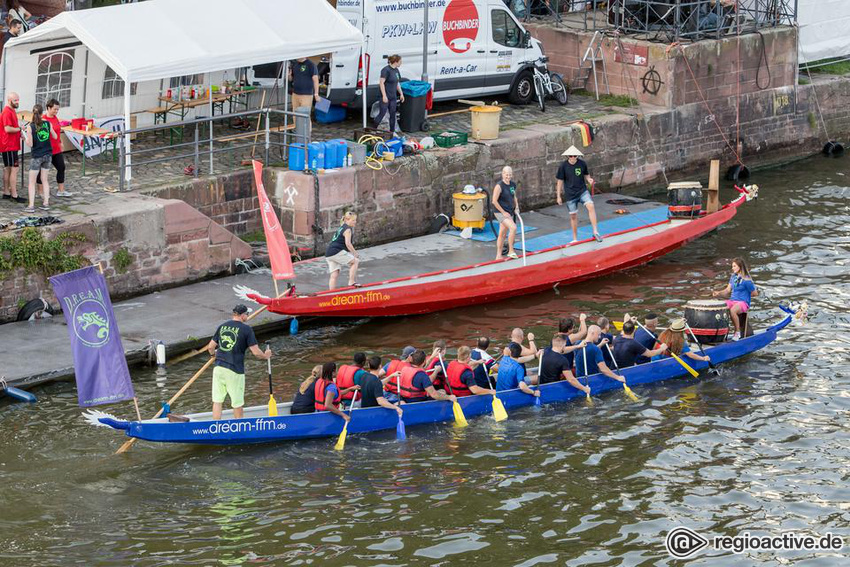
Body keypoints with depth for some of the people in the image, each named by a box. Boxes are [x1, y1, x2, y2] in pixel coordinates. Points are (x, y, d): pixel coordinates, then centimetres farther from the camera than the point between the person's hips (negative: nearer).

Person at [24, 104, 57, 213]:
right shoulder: (47, 123, -4)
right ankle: (46, 203, 15)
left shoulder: (31, 126, -14)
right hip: (47, 155, 4)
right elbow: (55, 137, 9)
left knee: (32, 182, 3)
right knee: (44, 180, 16)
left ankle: (31, 206, -3)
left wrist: (25, 138, 4)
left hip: (36, 156, -4)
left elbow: (30, 144, -14)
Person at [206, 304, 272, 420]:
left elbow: (210, 346, 15)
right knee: (237, 402, 10)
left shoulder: (222, 326, 9)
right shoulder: (246, 329, -6)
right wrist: (265, 356, 13)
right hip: (235, 370, -4)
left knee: (217, 401, 7)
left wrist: (214, 354, 37)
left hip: (219, 367, 4)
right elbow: (255, 352, -8)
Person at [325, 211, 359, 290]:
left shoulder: (341, 228, 24)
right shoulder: (348, 229, -5)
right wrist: (355, 253, -5)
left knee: (334, 275, 5)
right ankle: (351, 282, -7)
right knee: (355, 261, -2)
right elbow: (348, 244, -14)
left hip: (328, 254, 9)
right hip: (336, 252, -9)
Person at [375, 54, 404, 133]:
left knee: (393, 114, 11)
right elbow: (381, 83, -18)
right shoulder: (386, 70, -16)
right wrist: (384, 95, -22)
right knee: (382, 113, -5)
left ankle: (392, 131, 20)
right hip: (386, 97, -8)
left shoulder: (396, 70, 10)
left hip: (393, 96, 8)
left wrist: (401, 94, 17)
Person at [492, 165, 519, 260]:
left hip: (510, 213, 8)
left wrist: (516, 207, 7)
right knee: (513, 227, -24)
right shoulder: (499, 186, -15)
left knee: (502, 234, 13)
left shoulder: (513, 185, 7)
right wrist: (503, 212, -16)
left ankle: (498, 256, 21)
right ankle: (511, 251, -16)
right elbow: (494, 201, -16)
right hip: (501, 212, -8)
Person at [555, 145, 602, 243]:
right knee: (573, 216, 7)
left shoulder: (582, 164, -3)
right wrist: (558, 196, 1)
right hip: (570, 194, -1)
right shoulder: (563, 166, -8)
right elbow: (560, 182, -1)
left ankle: (595, 232, -19)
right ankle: (575, 239, 23)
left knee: (591, 206, -23)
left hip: (583, 191, 1)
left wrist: (589, 180, -12)